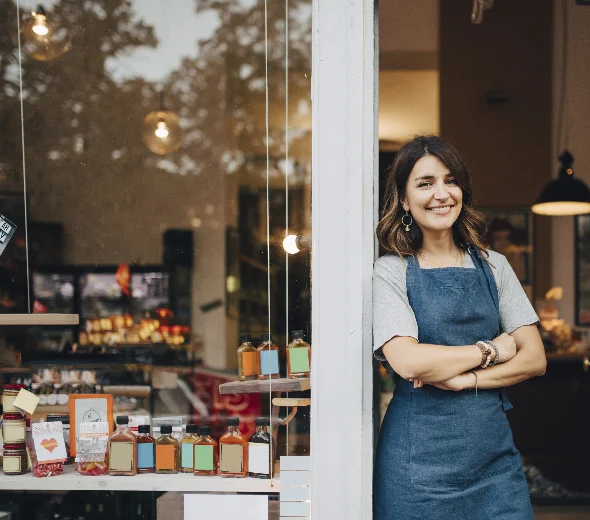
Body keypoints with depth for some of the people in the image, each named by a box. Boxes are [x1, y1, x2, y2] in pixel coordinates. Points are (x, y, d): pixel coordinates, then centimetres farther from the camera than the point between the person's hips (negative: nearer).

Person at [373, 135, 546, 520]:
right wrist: (493, 349, -7)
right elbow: (407, 361, -17)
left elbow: (534, 359, 3)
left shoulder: (493, 266, 8)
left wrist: (465, 378, -13)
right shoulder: (391, 271, -4)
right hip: (421, 456, -3)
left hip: (494, 449, 4)